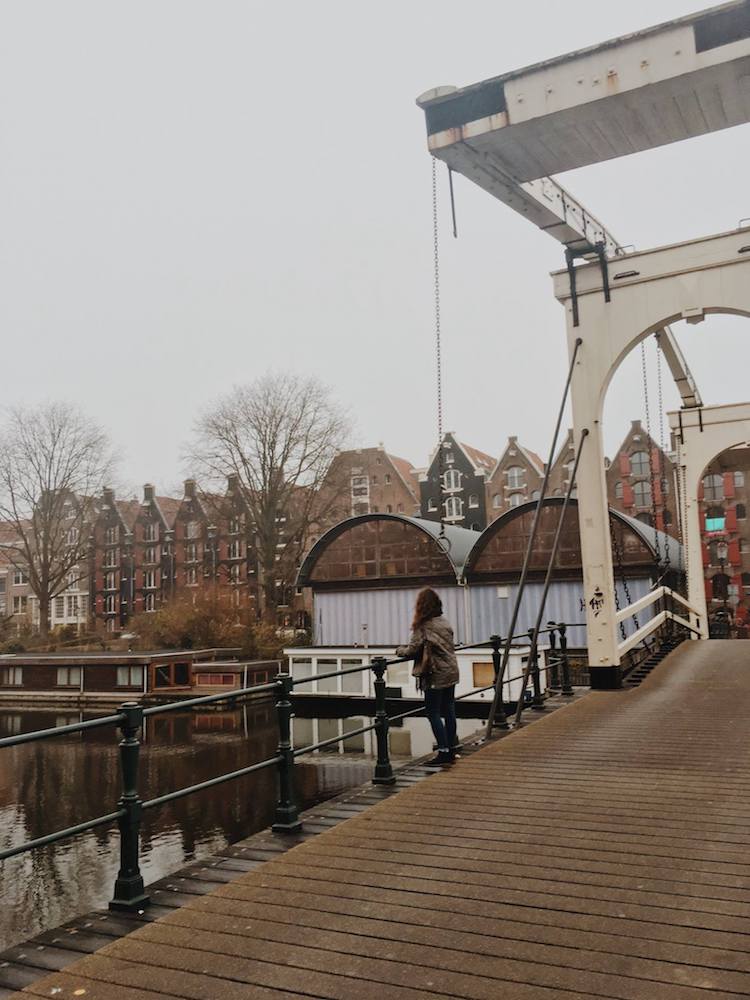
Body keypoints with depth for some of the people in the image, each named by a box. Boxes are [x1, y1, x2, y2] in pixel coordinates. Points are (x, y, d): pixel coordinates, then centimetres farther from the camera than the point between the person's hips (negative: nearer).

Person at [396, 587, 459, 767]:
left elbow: (413, 649, -13)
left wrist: (400, 650, 8)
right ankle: (451, 750, 20)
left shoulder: (423, 626, -14)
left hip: (435, 675, -7)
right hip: (451, 671, 7)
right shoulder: (445, 622, 8)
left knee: (433, 713, 0)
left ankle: (444, 752, -2)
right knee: (449, 710, 13)